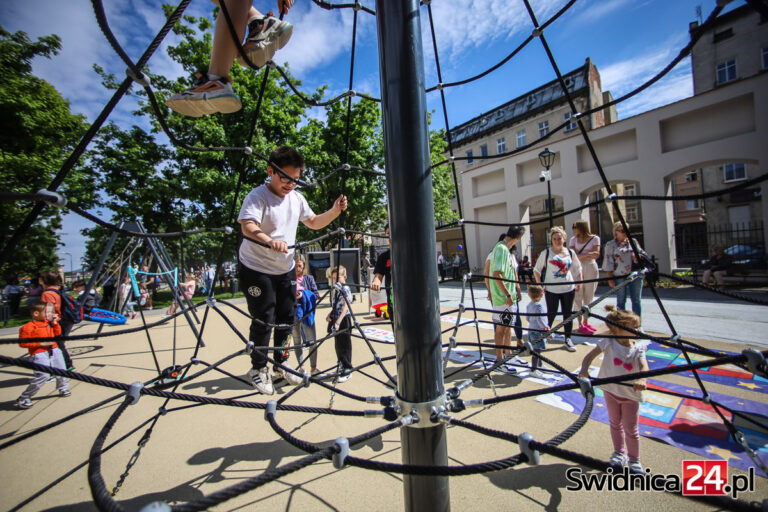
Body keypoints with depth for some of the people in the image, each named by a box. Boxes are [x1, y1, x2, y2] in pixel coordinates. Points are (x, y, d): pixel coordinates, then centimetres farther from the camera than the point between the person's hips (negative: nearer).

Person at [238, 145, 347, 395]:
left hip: (286, 269, 6)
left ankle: (280, 364, 33)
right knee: (263, 321, 0)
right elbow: (247, 225, -34)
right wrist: (270, 240, -53)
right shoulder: (258, 196, -17)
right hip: (256, 269, -6)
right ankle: (258, 368, 24)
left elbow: (313, 222, 14)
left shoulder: (296, 198, 3)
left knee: (287, 319, 13)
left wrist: (335, 211, -3)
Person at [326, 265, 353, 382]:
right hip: (337, 320, 9)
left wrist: (338, 322, -26)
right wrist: (330, 315, 5)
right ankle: (342, 367, 30)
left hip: (344, 320, -8)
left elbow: (345, 307, -20)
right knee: (338, 345, 16)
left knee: (344, 345, -1)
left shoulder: (345, 288, -13)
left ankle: (347, 370, 9)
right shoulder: (336, 289, 13)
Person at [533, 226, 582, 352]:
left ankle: (568, 339, 20)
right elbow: (536, 270, -1)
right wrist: (540, 285, -8)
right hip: (551, 290, -3)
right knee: (551, 313, 1)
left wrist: (579, 283, 7)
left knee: (568, 314, 8)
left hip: (568, 289, 3)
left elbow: (577, 269, 15)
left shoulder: (570, 253, 5)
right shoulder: (546, 253, -4)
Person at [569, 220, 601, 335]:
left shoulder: (595, 238, 3)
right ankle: (580, 325, 3)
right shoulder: (573, 239, 7)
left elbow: (596, 255, -9)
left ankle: (586, 322, 20)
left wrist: (580, 256, -14)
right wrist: (589, 254, -14)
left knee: (589, 297, 7)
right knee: (578, 297, -3)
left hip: (591, 269, 0)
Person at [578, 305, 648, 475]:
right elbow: (590, 356, -14)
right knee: (615, 424, 17)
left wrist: (641, 380, -45)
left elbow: (644, 367, -25)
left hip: (631, 393, 0)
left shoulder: (638, 348, -11)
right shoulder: (608, 342, -14)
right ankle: (619, 454, 36)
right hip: (611, 389, 0)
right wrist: (584, 370, -31)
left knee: (630, 428, 8)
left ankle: (634, 460, 29)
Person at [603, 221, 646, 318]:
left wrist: (638, 257, -8)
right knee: (621, 301, 3)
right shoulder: (610, 245, 2)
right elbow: (608, 263, -1)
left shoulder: (633, 241, 12)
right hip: (620, 277, -3)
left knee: (636, 300, 4)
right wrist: (610, 278, -7)